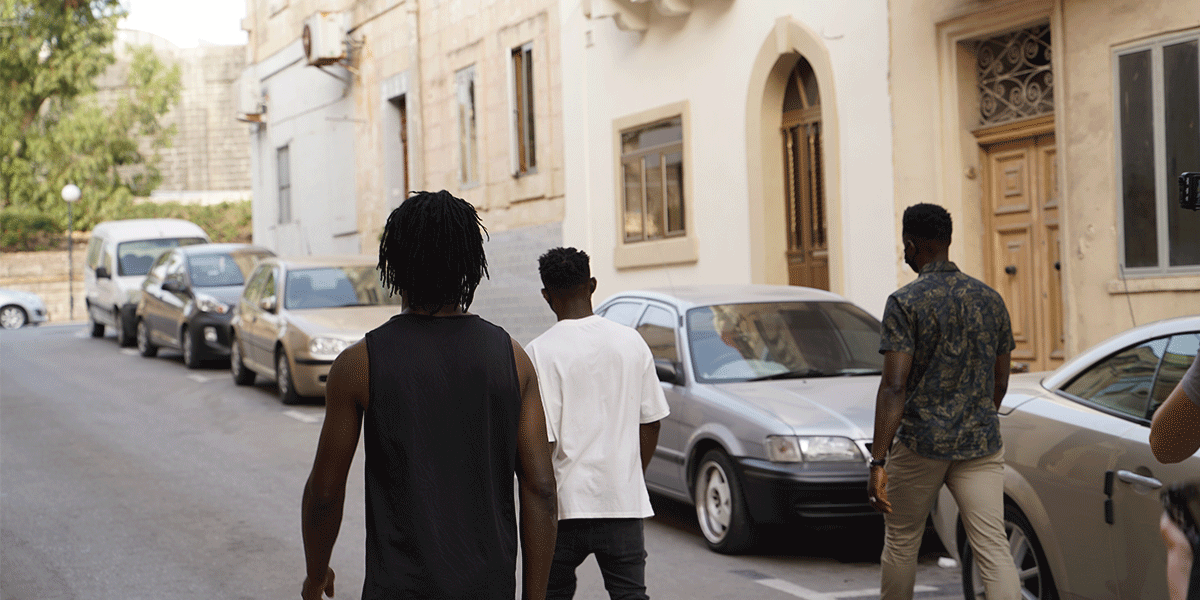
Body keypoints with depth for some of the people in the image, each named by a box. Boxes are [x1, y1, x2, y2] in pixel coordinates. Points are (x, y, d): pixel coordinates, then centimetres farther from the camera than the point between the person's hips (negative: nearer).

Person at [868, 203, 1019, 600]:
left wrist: (878, 462, -18)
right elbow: (1000, 383, 15)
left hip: (919, 444, -4)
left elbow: (894, 387, -17)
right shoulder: (991, 299, 7)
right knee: (994, 548, -1)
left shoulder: (905, 303, -9)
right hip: (982, 445, 4)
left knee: (901, 543, 15)